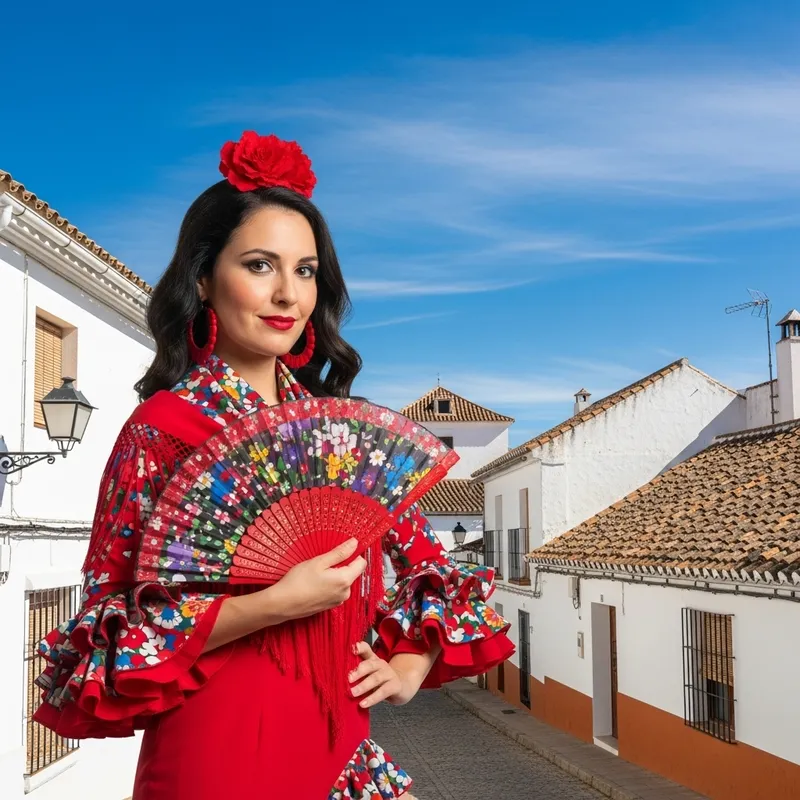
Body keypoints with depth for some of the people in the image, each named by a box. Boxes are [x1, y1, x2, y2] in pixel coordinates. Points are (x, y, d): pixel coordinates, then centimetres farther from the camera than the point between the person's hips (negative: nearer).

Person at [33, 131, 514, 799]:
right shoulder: (164, 425, -10)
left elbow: (427, 561, 15)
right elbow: (110, 629, -13)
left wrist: (411, 665, -1)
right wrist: (275, 604, -22)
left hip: (343, 744, 5)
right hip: (221, 744, -5)